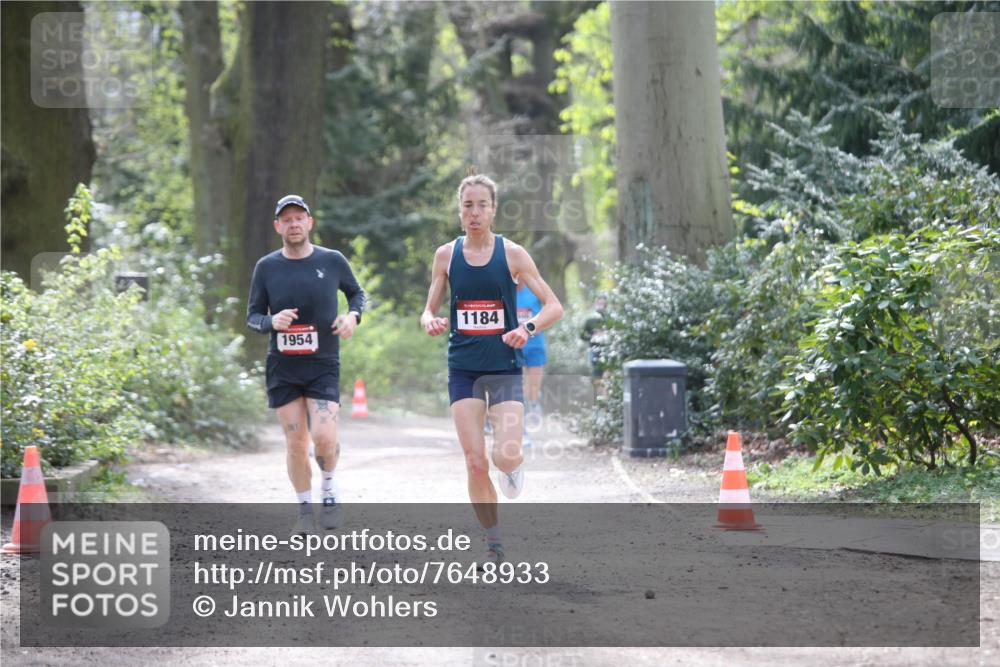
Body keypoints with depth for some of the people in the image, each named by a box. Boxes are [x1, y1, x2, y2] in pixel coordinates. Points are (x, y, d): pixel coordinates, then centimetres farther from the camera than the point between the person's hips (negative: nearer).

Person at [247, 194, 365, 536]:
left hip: (323, 366, -1)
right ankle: (305, 510, 18)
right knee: (295, 443, 1)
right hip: (282, 367, 1)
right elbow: (252, 315, 6)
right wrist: (272, 321, -17)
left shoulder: (332, 261, -1)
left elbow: (356, 292, 16)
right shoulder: (267, 267, 0)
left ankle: (329, 487, 14)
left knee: (324, 438, -16)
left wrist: (353, 315, -6)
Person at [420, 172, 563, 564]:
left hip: (505, 367, -2)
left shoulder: (512, 254, -3)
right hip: (463, 369, 2)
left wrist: (528, 329, -21)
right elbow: (429, 311, 10)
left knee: (506, 456, -17)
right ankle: (494, 545, 10)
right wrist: (431, 322, -14)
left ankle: (512, 467, 22)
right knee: (475, 463, -5)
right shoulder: (446, 255, 4)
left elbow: (554, 307, -2)